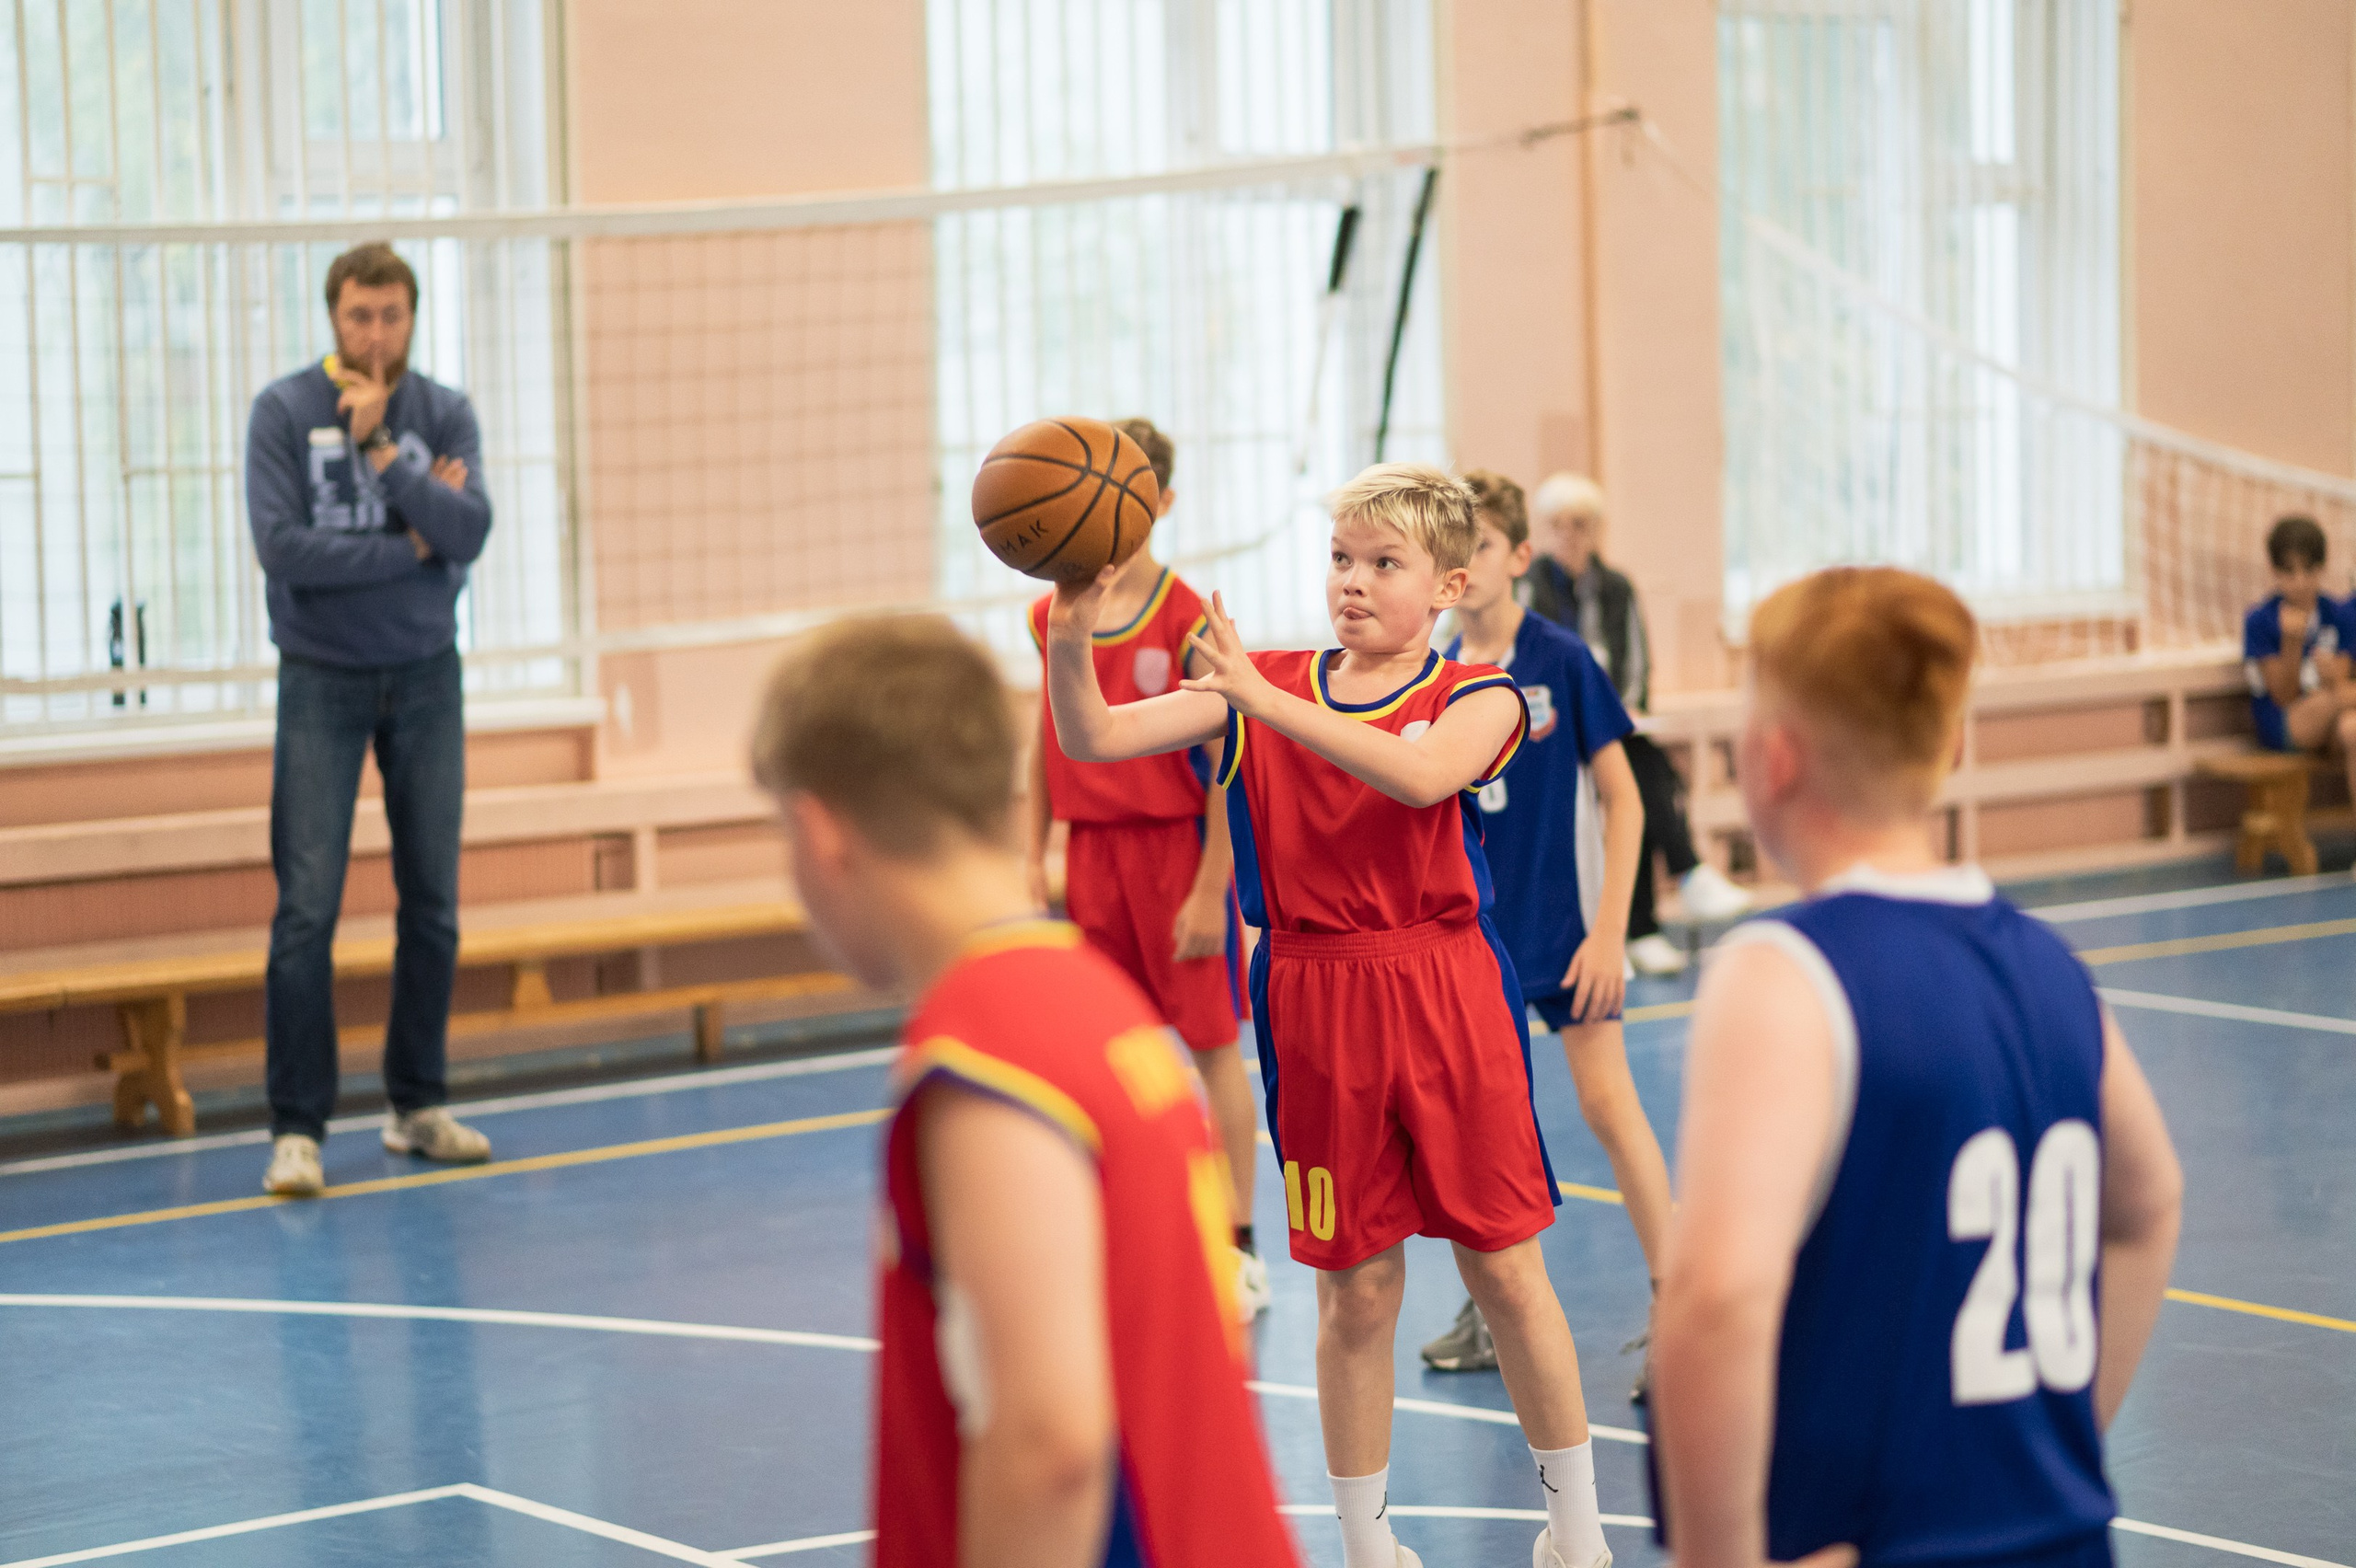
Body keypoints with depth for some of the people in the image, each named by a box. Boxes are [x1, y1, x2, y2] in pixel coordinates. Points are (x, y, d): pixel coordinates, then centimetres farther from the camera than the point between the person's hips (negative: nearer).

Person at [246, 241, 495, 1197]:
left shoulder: (444, 414, 1)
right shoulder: (285, 412, -7)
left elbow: (470, 531, -14)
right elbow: (281, 547, -17)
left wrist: (380, 448, -20)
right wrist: (413, 548, -12)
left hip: (425, 677, 3)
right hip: (322, 682, -3)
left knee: (433, 902, 7)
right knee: (307, 908, -8)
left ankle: (417, 1105, 19)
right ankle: (296, 1127, -4)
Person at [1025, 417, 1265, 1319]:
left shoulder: (1188, 619, -11)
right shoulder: (1052, 618, 5)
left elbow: (1225, 763, -11)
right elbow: (1047, 746, 12)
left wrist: (1211, 887, -14)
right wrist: (1032, 863, 8)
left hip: (1177, 845, -5)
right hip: (1092, 849, 5)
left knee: (1212, 1042, 4)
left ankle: (1236, 1249, 12)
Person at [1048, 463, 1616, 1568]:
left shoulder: (1480, 697, -3)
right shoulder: (1259, 694, 5)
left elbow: (1420, 773, -27)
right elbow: (1093, 739, -7)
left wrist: (1264, 696, -33)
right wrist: (1069, 639, -27)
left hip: (1448, 1005, -2)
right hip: (1315, 1012, 2)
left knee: (1505, 1268, 5)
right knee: (1356, 1290, 7)